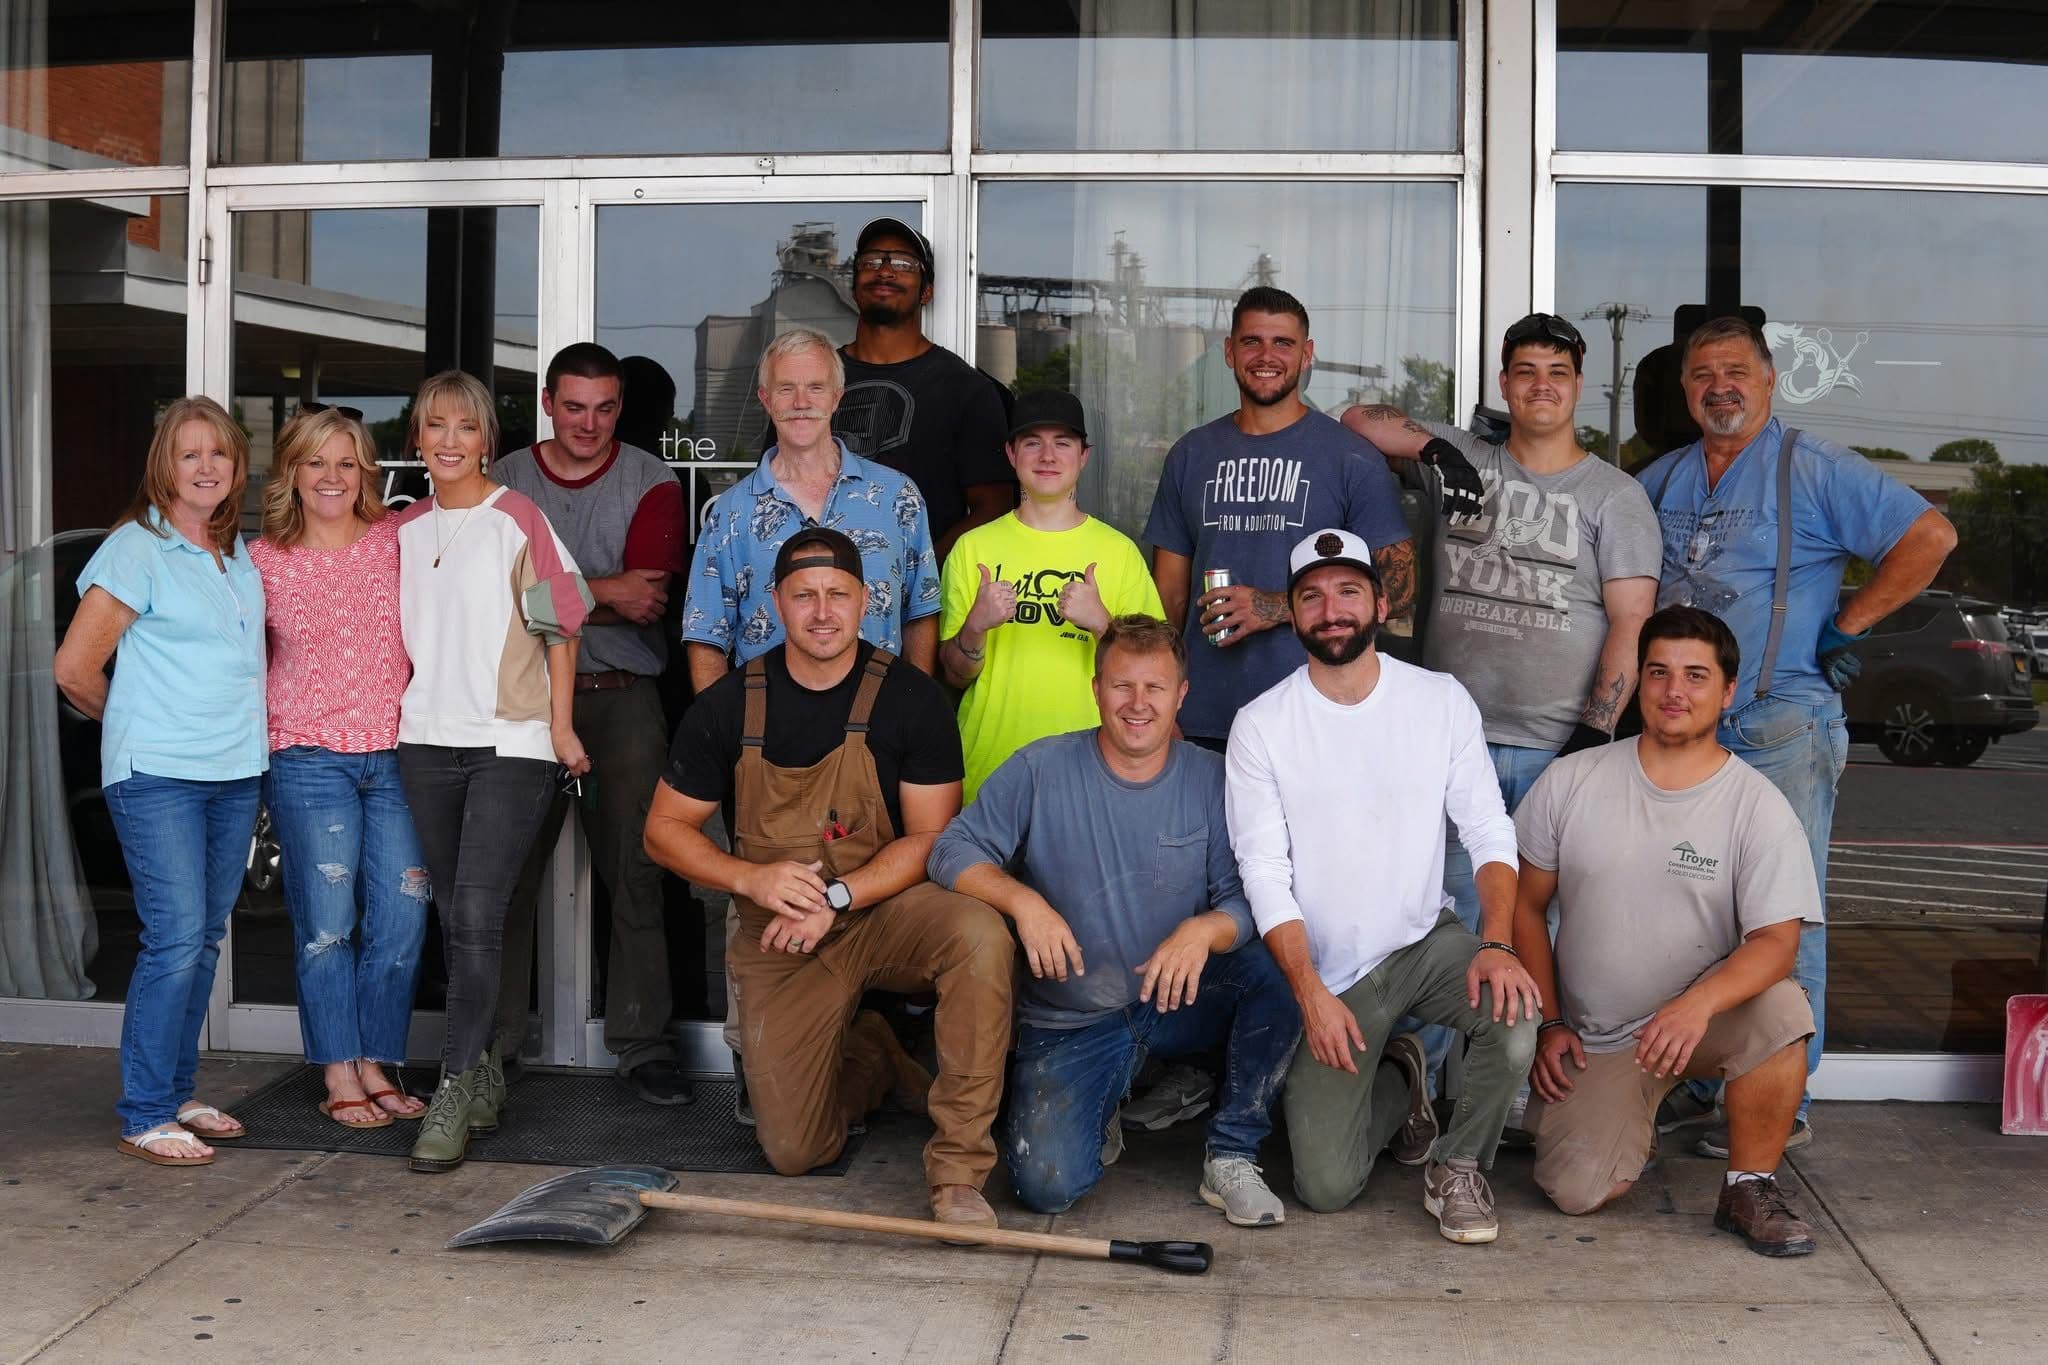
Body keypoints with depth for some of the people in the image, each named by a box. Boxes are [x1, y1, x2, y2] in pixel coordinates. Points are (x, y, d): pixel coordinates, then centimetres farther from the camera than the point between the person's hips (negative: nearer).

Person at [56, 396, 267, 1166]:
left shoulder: (242, 555, 12)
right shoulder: (136, 549, -7)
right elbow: (74, 668, -7)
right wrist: (135, 725, 6)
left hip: (235, 774, 7)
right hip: (157, 777, -7)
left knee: (206, 937, 10)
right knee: (176, 937, -10)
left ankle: (177, 1095, 21)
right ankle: (144, 1117, -2)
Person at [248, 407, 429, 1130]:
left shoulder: (397, 541, 4)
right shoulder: (263, 560, 2)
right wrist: (263, 729, 0)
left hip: (396, 755, 2)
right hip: (309, 763, -2)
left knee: (402, 920, 3)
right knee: (326, 922, 1)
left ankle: (375, 1065, 18)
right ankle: (339, 1077, 13)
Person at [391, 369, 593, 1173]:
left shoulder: (519, 519, -2)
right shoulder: (406, 529, 12)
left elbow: (559, 627, -2)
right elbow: (403, 634, 20)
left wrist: (561, 727, -6)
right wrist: (401, 715, 12)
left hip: (511, 742, -5)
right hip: (427, 743, 5)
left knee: (476, 914, -13)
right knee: (457, 918, 10)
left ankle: (454, 1094, -8)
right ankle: (484, 1072, 23)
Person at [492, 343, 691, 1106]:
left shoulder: (651, 483, 4)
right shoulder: (506, 482, 8)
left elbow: (646, 601, -9)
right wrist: (603, 591, -13)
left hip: (623, 699, -1)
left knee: (637, 871, -3)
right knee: (506, 874, 2)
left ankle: (642, 1044, 6)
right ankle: (491, 1043, 13)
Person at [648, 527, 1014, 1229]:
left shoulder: (908, 698, -7)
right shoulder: (727, 706, -3)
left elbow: (932, 837, -9)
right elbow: (664, 828, 2)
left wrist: (834, 897, -23)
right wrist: (752, 878, -16)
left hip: (885, 911, -1)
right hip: (779, 942, 1)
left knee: (980, 933, -35)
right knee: (793, 1151, -4)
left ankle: (958, 1170, -25)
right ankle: (871, 1058, 31)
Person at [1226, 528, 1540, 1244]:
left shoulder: (1442, 700, -2)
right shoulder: (1260, 726, -7)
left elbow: (1489, 833, -3)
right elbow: (1265, 874, -9)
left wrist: (1496, 943, -21)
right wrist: (1310, 992, -20)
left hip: (1428, 939, 1)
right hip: (1327, 971, -1)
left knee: (1514, 1015, -33)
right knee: (1325, 1186, -8)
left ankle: (1459, 1165, -1)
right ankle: (1395, 1082, 27)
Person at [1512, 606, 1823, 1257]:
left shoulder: (1759, 806, -9)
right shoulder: (1570, 782, -3)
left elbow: (1775, 942, -17)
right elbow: (1527, 904, 5)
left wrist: (1699, 1003, -36)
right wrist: (1548, 1024, -1)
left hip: (1704, 1018, -1)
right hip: (1593, 1041, 1)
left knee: (1780, 1008, -34)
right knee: (1577, 1193, -16)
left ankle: (1750, 1186, -10)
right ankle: (1624, 1121, 22)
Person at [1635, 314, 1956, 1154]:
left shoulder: (1814, 470, -3)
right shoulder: (1663, 480, 15)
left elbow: (1929, 537, -8)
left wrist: (1848, 627, -8)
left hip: (1781, 732, -6)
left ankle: (1782, 1108, 2)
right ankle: (1696, 1085, 21)